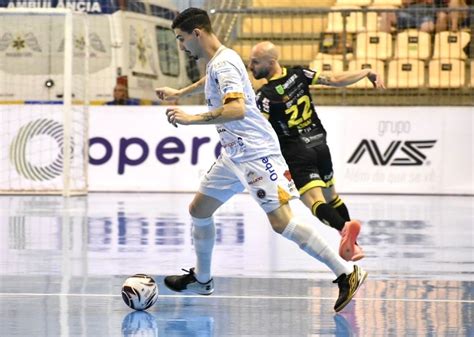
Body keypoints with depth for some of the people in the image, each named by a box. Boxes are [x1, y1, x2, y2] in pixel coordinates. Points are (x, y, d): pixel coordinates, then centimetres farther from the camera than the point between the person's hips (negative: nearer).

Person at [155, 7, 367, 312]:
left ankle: (347, 273, -14)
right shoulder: (216, 61, 12)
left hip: (256, 153, -10)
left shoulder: (223, 64, -19)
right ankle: (202, 279, 32)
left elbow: (237, 109, -34)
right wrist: (179, 93, 46)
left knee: (282, 222, -17)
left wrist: (191, 119, -32)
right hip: (233, 155, 10)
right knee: (199, 210, 15)